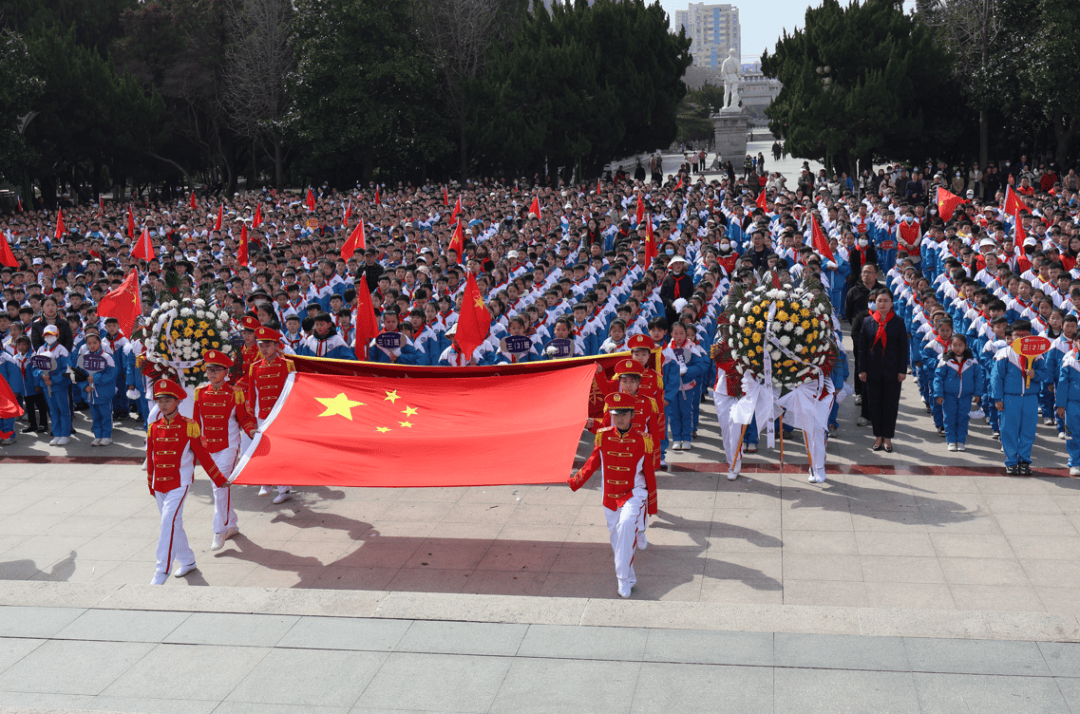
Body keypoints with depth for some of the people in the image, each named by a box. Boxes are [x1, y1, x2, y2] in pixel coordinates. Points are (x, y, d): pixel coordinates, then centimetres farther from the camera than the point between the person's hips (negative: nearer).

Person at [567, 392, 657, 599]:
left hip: (634, 495, -3)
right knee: (617, 539, 11)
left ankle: (623, 578, -21)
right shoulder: (603, 436, -1)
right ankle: (628, 578, 33)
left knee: (627, 525, -28)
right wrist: (574, 482, -6)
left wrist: (652, 504, 4)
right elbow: (592, 463, 6)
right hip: (610, 496, 4)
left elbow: (649, 474, 0)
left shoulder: (642, 440, -6)